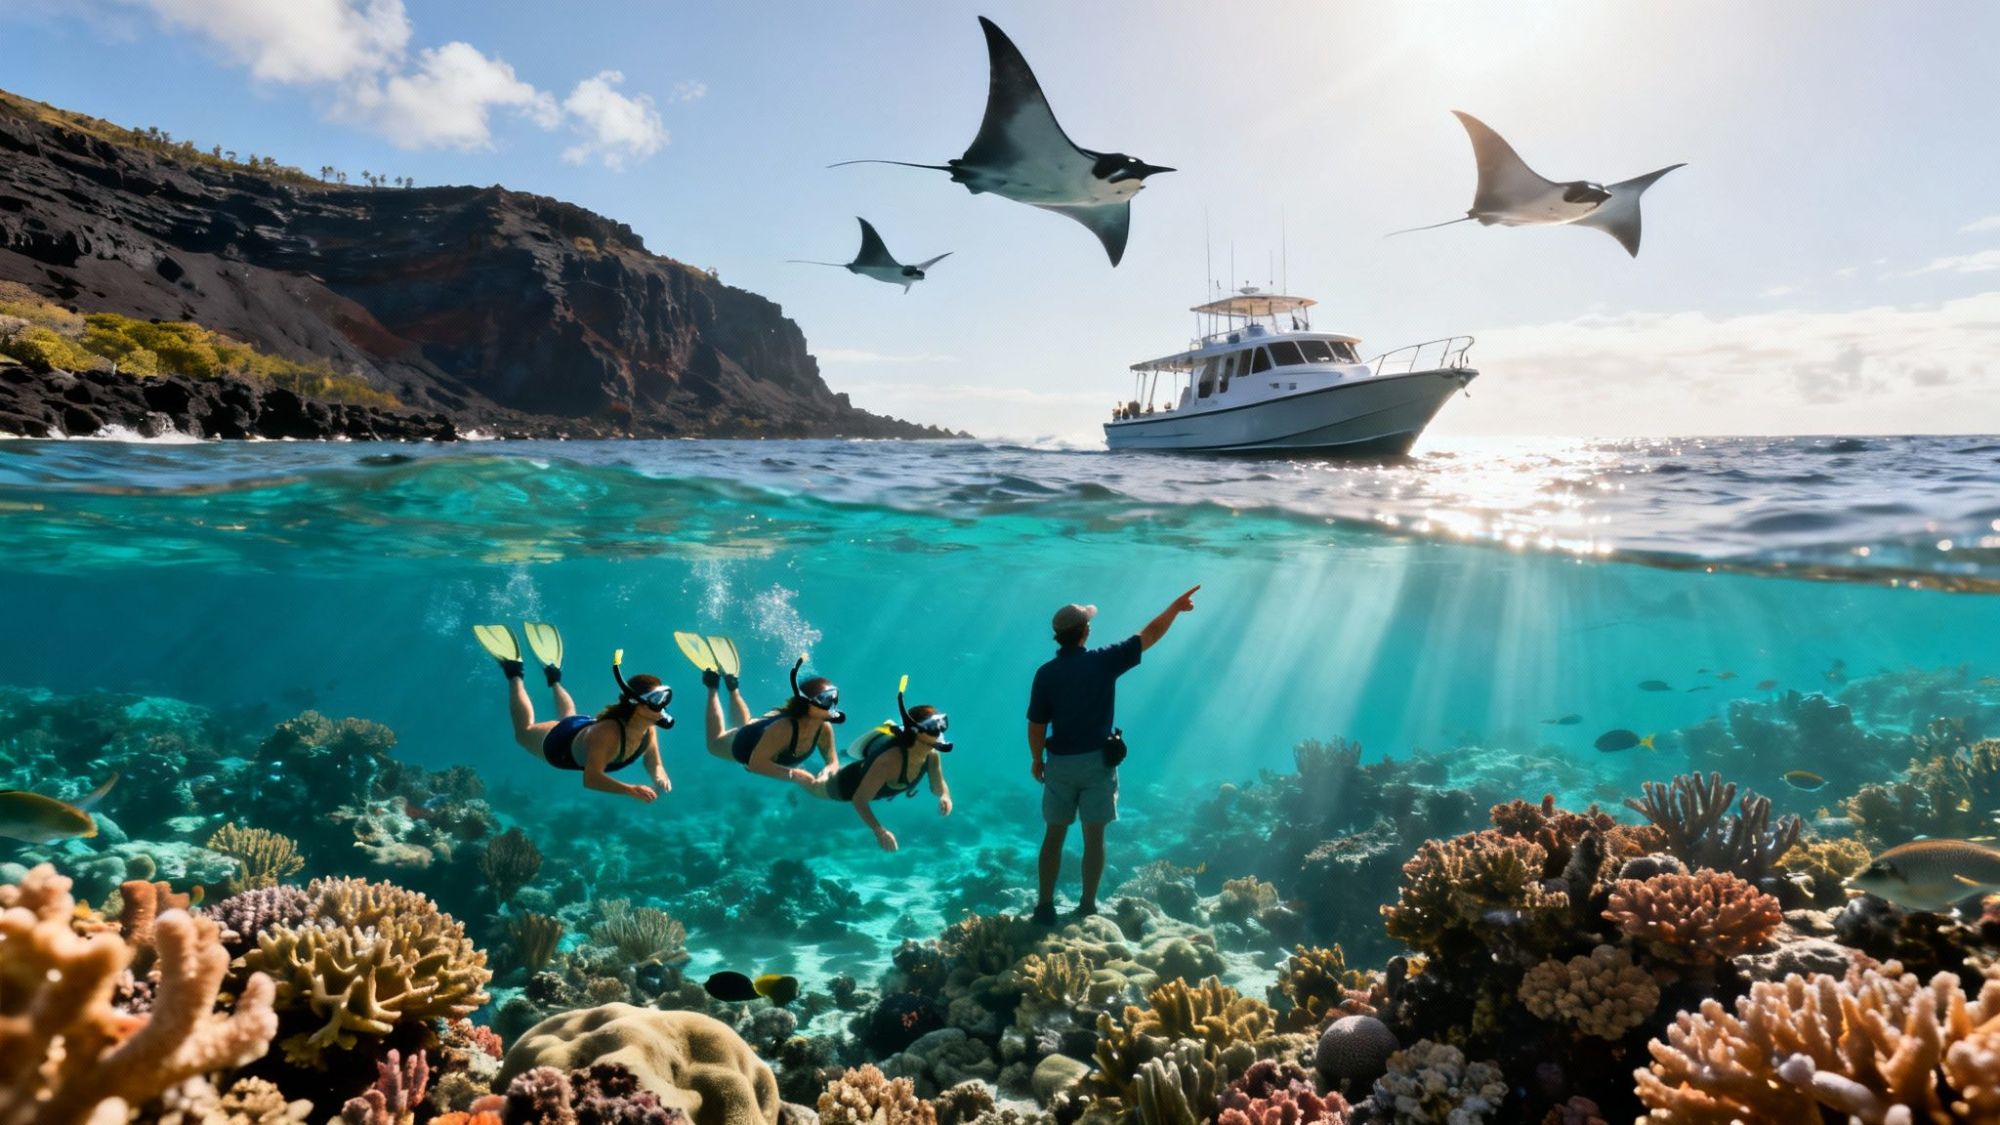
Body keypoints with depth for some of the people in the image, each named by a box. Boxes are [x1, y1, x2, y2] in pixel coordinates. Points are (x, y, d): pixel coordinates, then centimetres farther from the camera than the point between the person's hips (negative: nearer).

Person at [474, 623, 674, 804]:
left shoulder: (649, 730, -28)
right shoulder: (608, 733, -49)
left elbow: (654, 763, -14)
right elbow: (591, 778, -50)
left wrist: (660, 777, -36)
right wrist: (631, 790, -59)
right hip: (560, 744, -5)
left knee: (568, 717, 42)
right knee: (524, 731, 29)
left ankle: (553, 677, 56)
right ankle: (515, 674, 39)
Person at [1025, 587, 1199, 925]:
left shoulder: (1046, 673, -7)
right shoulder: (1104, 661, -9)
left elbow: (1036, 725, -5)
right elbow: (1150, 635, 0)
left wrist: (1037, 759, 11)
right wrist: (1175, 607, 12)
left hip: (1060, 763, 1)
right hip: (1097, 761, -1)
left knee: (1054, 835, 11)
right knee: (1094, 836, 8)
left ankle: (1045, 906, 15)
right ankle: (1087, 907, 15)